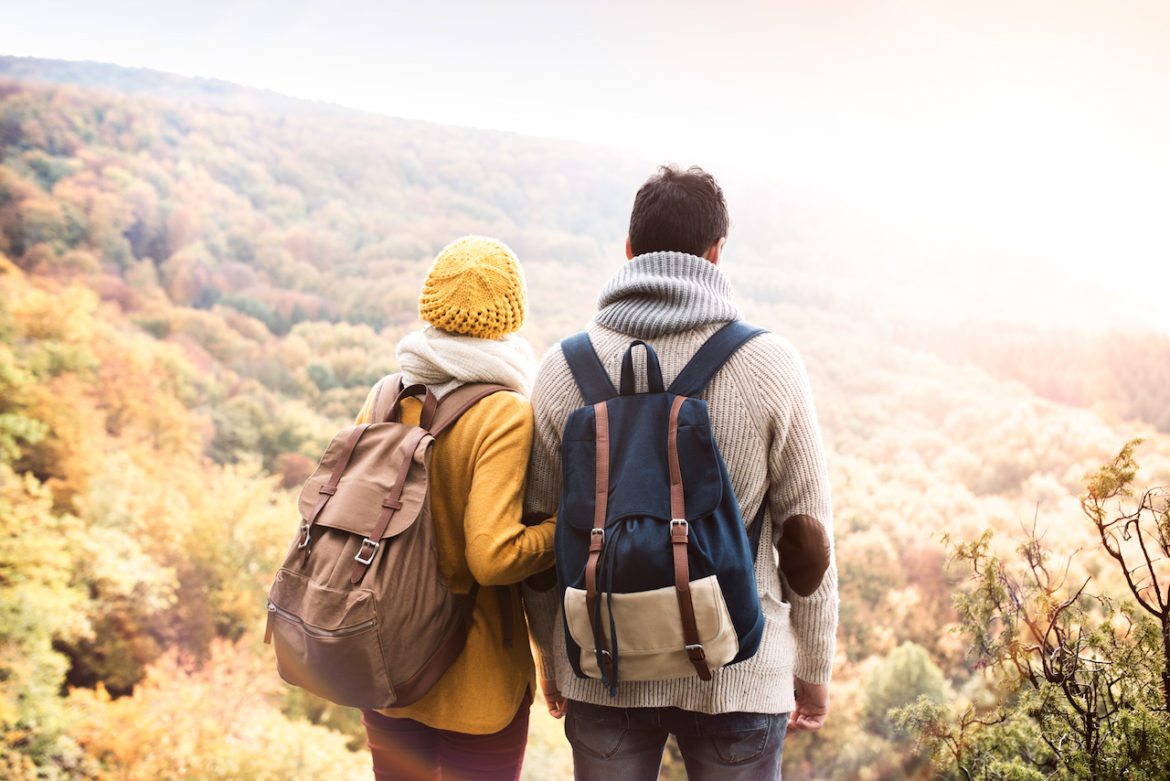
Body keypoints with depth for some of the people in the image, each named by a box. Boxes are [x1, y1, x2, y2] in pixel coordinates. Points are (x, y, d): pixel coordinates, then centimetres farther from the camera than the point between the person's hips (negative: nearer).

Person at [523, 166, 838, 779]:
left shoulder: (563, 368, -3)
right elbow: (807, 533, -3)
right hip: (738, 675, -1)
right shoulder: (770, 365, -8)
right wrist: (813, 669, 9)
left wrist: (550, 658, 16)